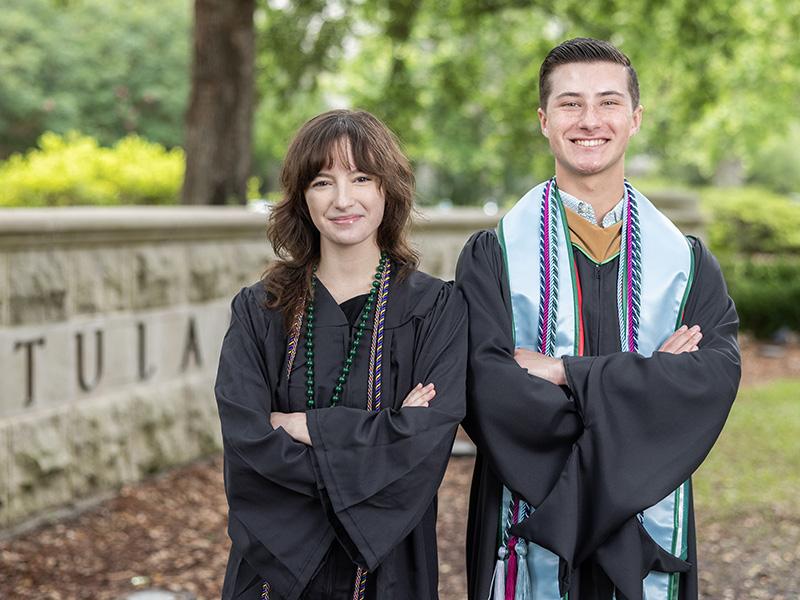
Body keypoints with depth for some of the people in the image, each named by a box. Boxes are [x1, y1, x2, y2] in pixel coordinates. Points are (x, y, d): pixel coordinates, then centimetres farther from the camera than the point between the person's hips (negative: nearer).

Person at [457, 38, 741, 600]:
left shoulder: (687, 261, 4)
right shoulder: (493, 256, -3)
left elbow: (717, 378, -12)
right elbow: (489, 390, -16)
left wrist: (566, 374, -18)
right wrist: (645, 381, -16)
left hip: (649, 529, 2)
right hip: (529, 528, -2)